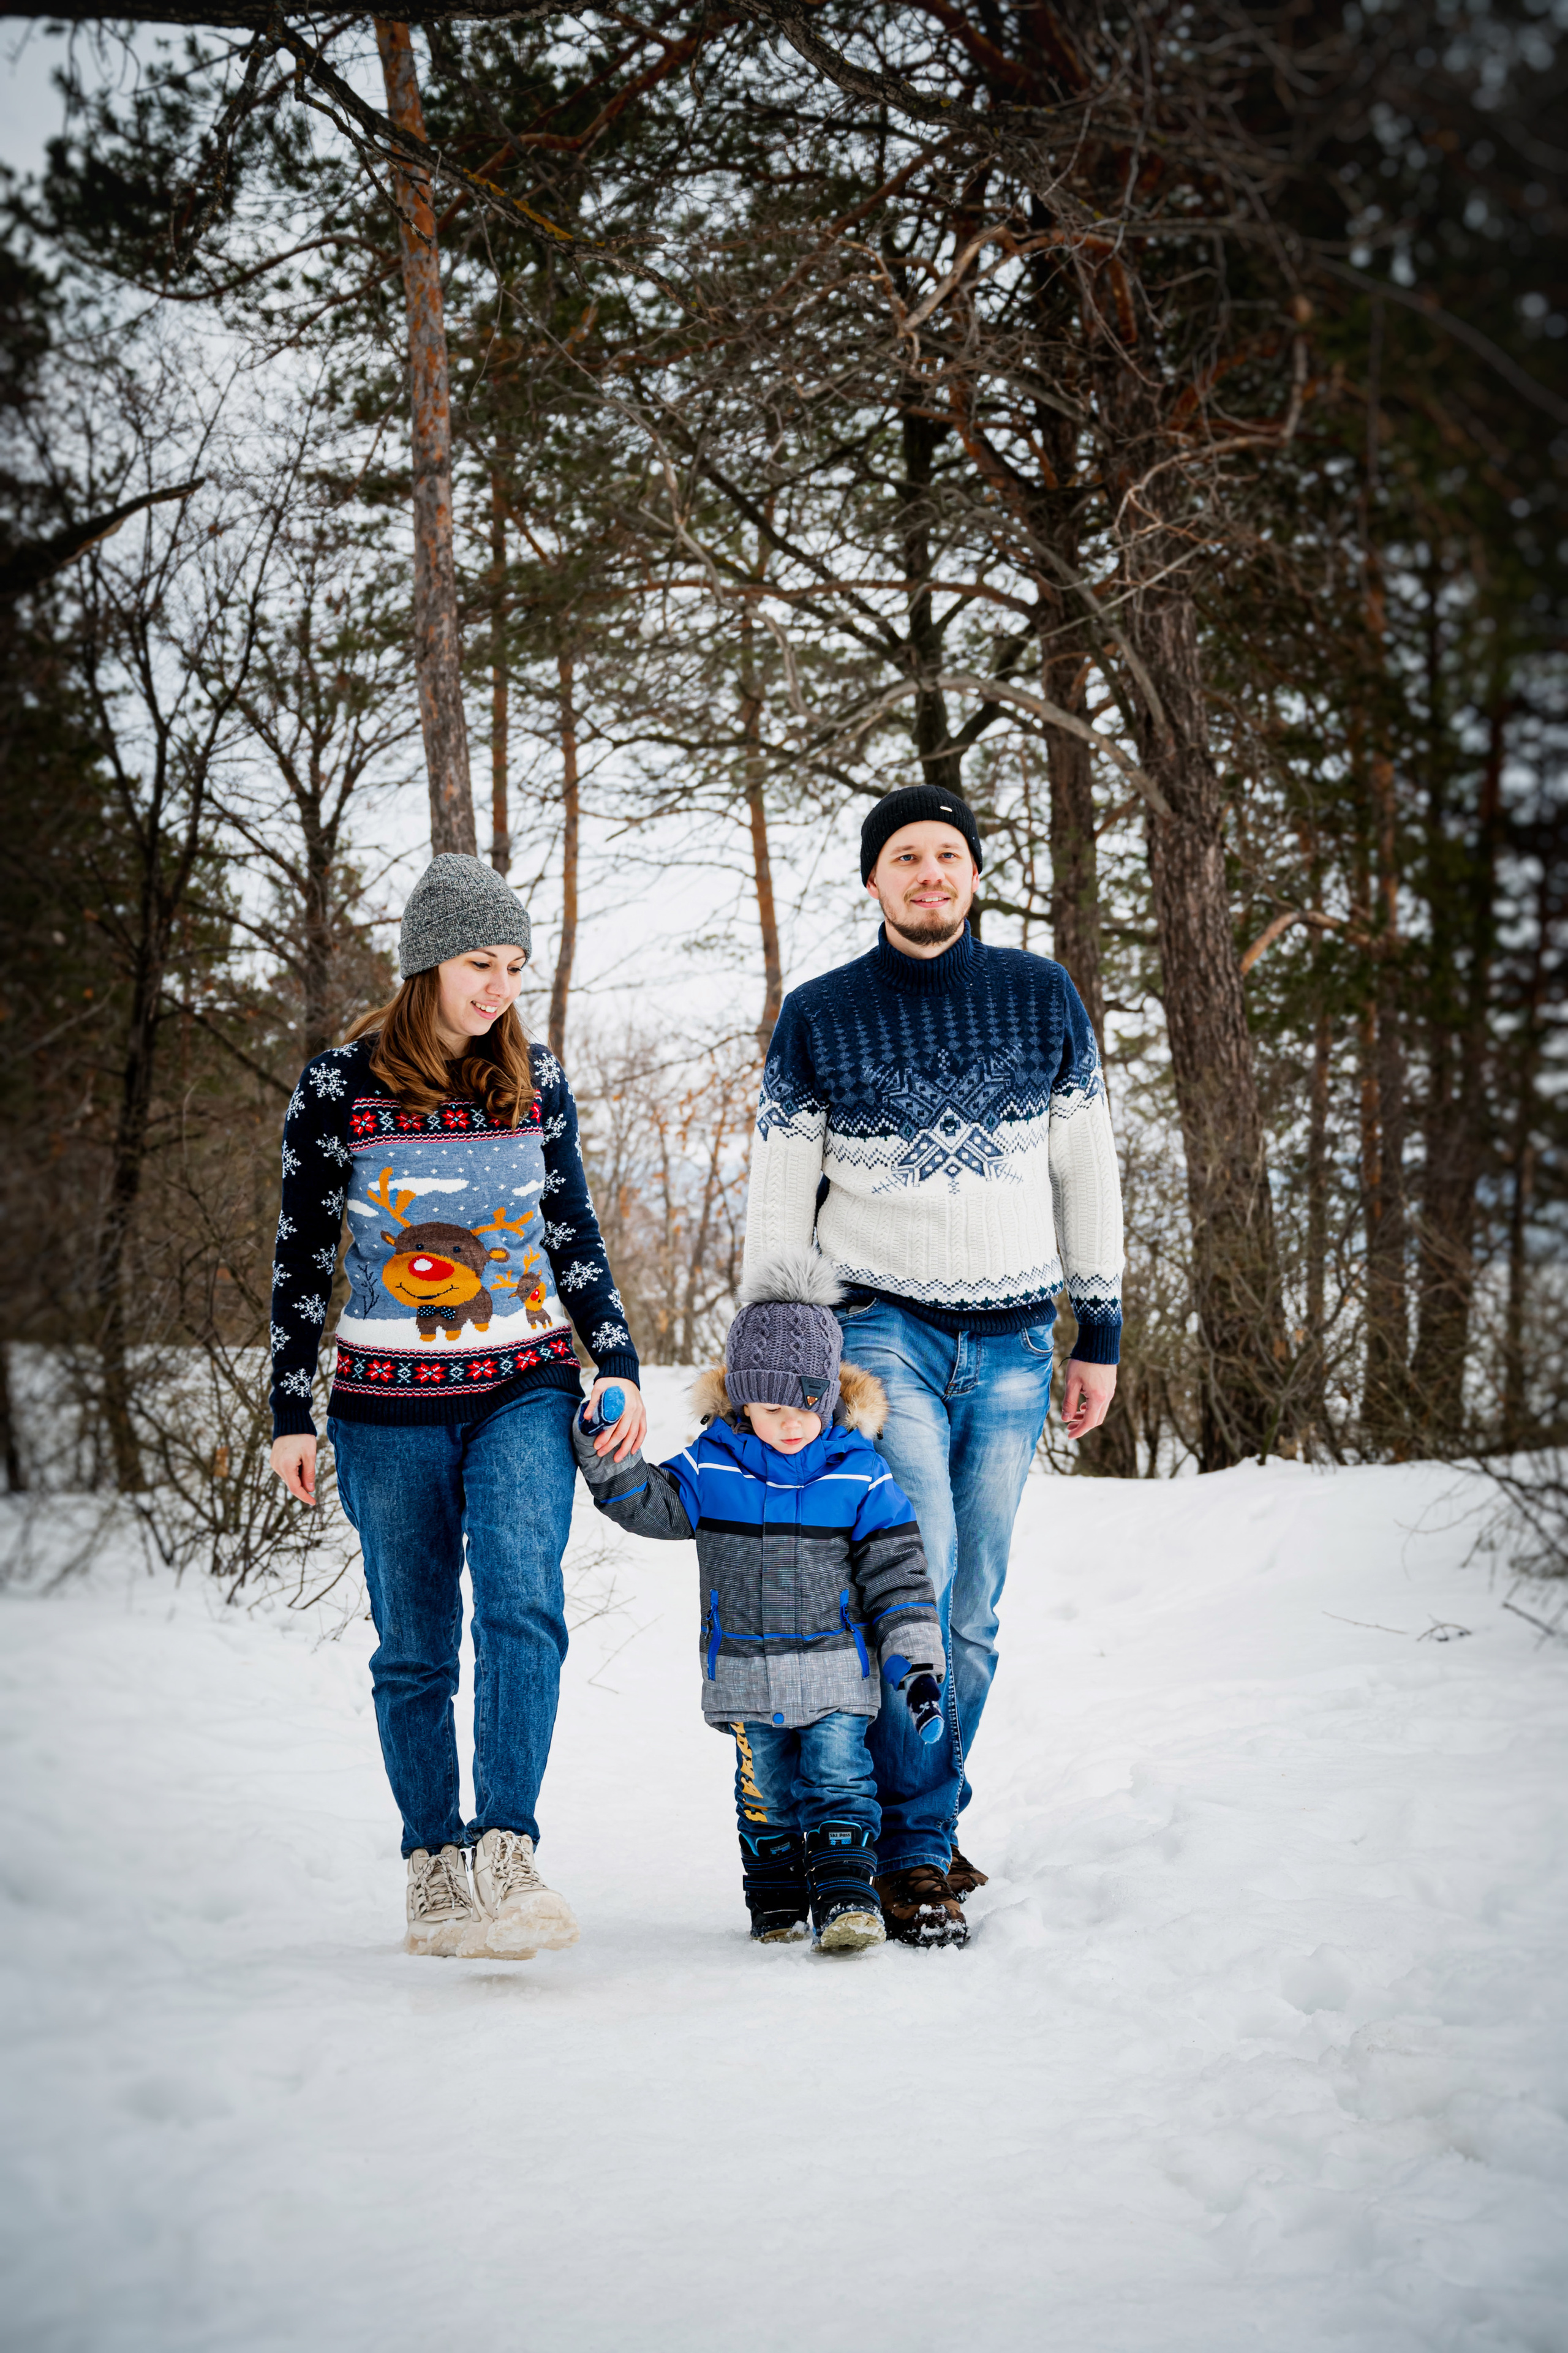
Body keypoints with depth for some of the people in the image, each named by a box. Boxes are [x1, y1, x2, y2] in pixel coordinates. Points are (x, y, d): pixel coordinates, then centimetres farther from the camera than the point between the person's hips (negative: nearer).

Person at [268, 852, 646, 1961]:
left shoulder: (536, 1079, 4)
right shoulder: (338, 1086, -4)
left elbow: (575, 1236, 12)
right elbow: (303, 1257, 2)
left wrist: (621, 1367, 4)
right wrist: (291, 1414, 0)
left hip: (525, 1389, 1)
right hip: (388, 1410, -1)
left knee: (522, 1606, -19)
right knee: (413, 1648, 6)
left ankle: (507, 1853, -21)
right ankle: (435, 1868, 16)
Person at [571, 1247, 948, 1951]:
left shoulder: (858, 1475, -6)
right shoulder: (711, 1466, -3)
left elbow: (896, 1573, -3)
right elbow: (648, 1502, -5)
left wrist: (916, 1657, -7)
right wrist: (606, 1451, -22)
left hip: (835, 1664, -1)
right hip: (744, 1673, 1)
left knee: (838, 1779, -6)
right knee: (765, 1787, 9)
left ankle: (847, 1895, -3)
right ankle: (776, 1898, 21)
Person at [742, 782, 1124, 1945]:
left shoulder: (1043, 996, 6)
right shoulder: (817, 1016, 2)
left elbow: (1089, 1172, 11)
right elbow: (777, 1197, 6)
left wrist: (1101, 1335, 9)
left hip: (1012, 1341, 3)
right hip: (881, 1326, -2)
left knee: (972, 1611, 5)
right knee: (912, 1573, -18)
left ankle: (924, 1829, 20)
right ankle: (913, 1849, -10)